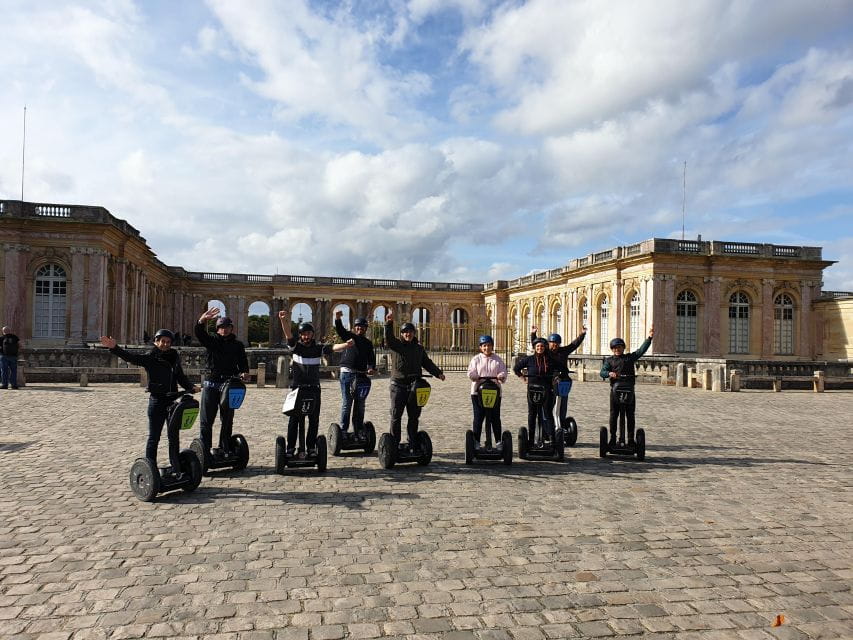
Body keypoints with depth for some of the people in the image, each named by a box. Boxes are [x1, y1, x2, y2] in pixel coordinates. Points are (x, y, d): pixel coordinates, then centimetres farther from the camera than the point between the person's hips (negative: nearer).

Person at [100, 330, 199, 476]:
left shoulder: (174, 357, 10)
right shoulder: (149, 358, -5)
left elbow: (181, 377, 18)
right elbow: (131, 357, -20)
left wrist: (191, 387, 2)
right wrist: (114, 348, -35)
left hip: (173, 401, 5)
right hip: (157, 401, -5)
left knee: (174, 437, 13)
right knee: (154, 437, 0)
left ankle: (176, 469, 23)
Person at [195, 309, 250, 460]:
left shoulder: (237, 345, 10)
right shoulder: (212, 341, 5)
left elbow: (243, 362, 10)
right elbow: (199, 333, -14)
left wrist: (244, 372, -13)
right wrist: (202, 320, -36)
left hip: (229, 384, 1)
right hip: (211, 383, -1)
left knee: (227, 419, 8)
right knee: (206, 419, -1)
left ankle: (224, 449, 17)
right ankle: (204, 449, 5)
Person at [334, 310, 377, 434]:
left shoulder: (368, 343, 16)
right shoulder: (349, 336, 6)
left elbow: (371, 358, 9)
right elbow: (340, 330, -13)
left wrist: (372, 368, -11)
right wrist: (338, 319, -33)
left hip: (362, 374, 4)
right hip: (347, 373, -4)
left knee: (360, 404, 8)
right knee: (346, 403, -3)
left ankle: (359, 429, 16)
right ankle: (343, 429, 1)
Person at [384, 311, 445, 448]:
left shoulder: (419, 348, 14)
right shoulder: (396, 344, 0)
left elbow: (427, 363, 16)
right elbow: (388, 338, -20)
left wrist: (438, 373, 3)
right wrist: (389, 323, -36)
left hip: (415, 385, 4)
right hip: (398, 385, -4)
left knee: (414, 416, 9)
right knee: (396, 416, -1)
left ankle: (412, 443, 19)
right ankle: (394, 443, 7)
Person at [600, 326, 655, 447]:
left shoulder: (630, 357, 14)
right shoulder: (609, 360, 11)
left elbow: (641, 350, 2)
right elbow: (602, 372, -2)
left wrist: (649, 338, -10)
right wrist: (609, 374, -25)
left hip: (629, 390, 1)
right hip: (615, 390, -1)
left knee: (630, 415, 4)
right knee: (613, 414, 2)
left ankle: (631, 439, 10)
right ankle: (613, 438, 11)